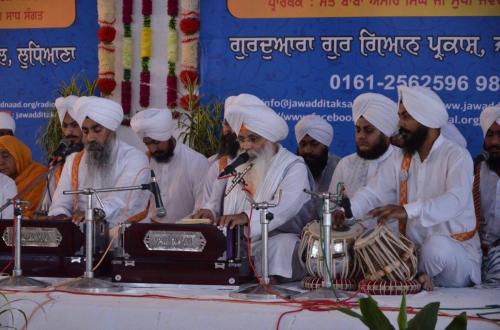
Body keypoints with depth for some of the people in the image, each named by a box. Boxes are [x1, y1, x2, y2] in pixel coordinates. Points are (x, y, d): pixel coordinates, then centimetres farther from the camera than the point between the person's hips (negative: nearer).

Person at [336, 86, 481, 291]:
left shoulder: (457, 156, -9)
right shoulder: (400, 158, 11)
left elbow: (455, 200, -27)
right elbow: (373, 192, 2)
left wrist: (408, 210, -43)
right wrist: (347, 210, -21)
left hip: (457, 252, -4)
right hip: (413, 251, 4)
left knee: (436, 246, -37)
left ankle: (421, 278, -8)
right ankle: (421, 279, -7)